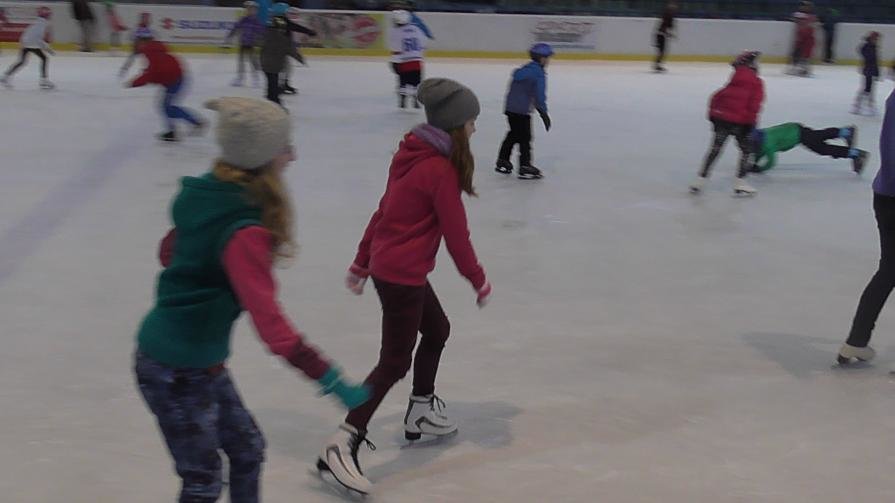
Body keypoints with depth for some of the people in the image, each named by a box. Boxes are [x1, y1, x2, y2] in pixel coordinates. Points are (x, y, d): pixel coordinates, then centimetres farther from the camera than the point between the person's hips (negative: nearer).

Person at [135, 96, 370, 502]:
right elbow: (271, 324, -33)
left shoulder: (207, 197, -3)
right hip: (177, 375, -8)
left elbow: (169, 252, 14)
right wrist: (329, 378, -31)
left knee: (247, 448, 20)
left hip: (201, 363, 8)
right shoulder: (243, 232, -29)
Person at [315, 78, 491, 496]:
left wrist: (362, 263, 20)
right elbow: (456, 235, -15)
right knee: (394, 363, -4)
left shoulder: (413, 155, 7)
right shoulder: (441, 171, -19)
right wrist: (479, 281, -2)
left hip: (390, 268, 9)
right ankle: (341, 446, -5)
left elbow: (384, 211, 13)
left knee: (437, 330, 25)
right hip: (402, 276, -9)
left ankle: (421, 412, 40)